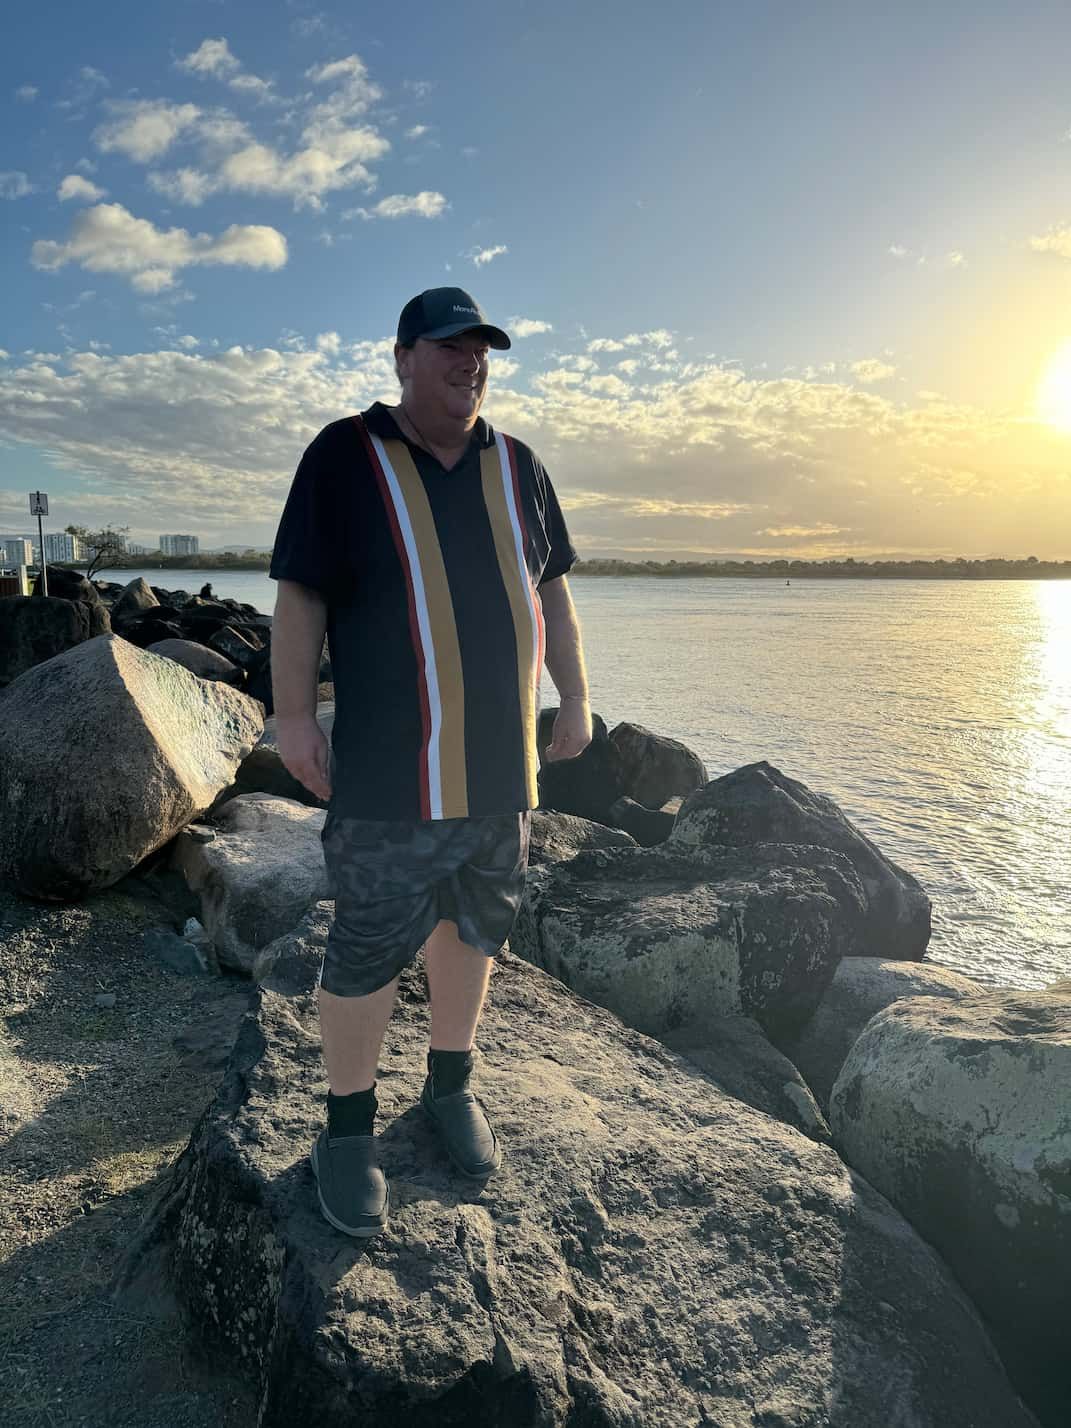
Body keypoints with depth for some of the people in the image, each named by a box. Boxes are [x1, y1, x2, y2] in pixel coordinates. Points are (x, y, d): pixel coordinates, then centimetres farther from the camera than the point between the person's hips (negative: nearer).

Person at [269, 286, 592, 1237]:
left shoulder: (517, 466, 10)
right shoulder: (346, 457, -3)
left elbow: (551, 590, 15)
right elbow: (300, 594, -4)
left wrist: (575, 697, 13)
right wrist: (294, 714, -9)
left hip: (502, 764, 5)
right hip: (391, 769, -4)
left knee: (475, 926, 15)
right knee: (370, 946, 0)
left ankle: (451, 1085, 37)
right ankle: (349, 1124, 22)